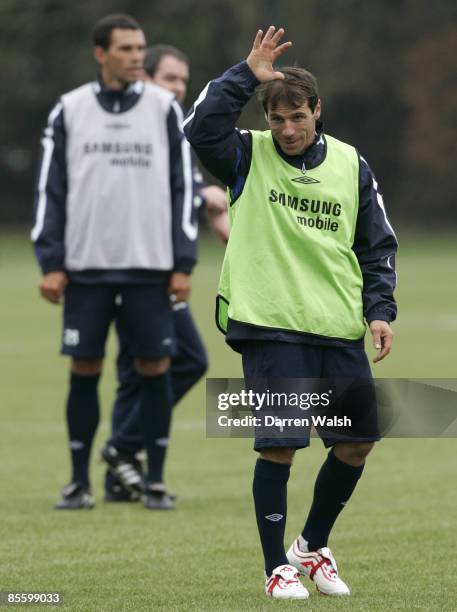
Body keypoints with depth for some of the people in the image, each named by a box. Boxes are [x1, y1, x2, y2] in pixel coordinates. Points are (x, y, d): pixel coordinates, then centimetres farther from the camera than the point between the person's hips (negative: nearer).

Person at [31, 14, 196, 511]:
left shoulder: (164, 108, 4)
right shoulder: (69, 111, 4)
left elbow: (183, 189, 5)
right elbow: (49, 190, 6)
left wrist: (183, 265, -1)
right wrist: (50, 264, -1)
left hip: (150, 265, 0)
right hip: (85, 265, 0)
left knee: (154, 368, 0)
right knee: (84, 370, 1)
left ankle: (154, 481, 9)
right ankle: (79, 483, 10)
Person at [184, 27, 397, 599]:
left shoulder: (351, 166, 9)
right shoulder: (249, 156, 1)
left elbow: (378, 246, 14)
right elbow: (198, 127, -19)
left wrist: (380, 309, 3)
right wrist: (247, 75, -17)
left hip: (340, 330, 4)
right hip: (270, 326, -4)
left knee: (358, 441, 5)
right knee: (278, 447, -7)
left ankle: (313, 546, 26)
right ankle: (278, 567, 6)